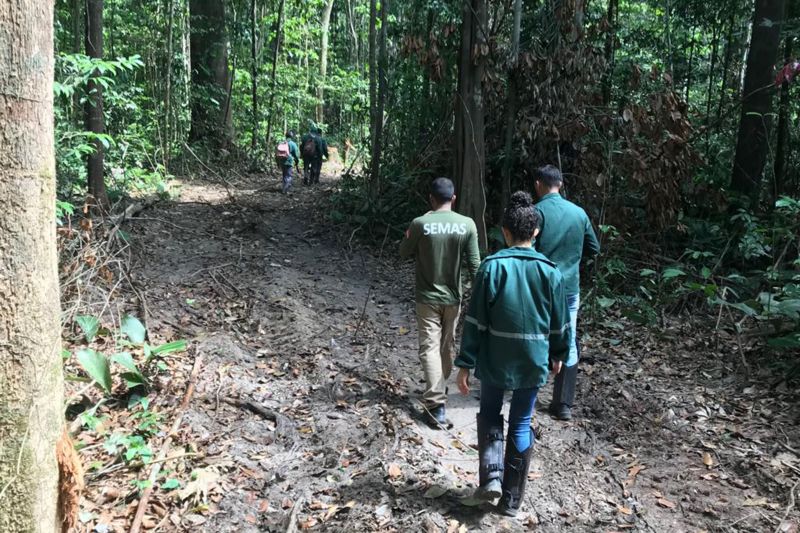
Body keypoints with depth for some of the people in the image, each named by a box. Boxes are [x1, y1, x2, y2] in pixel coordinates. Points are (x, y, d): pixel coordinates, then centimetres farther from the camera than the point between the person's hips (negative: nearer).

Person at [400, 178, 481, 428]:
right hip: (453, 297, 3)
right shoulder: (467, 224, -9)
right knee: (448, 346, 20)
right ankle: (440, 387, 40)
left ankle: (436, 405, -9)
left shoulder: (420, 223, -14)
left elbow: (404, 252, 2)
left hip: (427, 297, -3)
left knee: (430, 348, 0)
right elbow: (474, 265, -7)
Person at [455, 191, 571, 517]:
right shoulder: (550, 271, -6)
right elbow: (559, 322, 4)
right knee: (521, 426, 13)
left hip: (494, 361, -1)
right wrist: (558, 354, 21)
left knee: (489, 414, 22)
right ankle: (512, 500, 21)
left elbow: (475, 321, -11)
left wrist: (465, 364, -5)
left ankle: (491, 477, 7)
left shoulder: (491, 267, -12)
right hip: (533, 363, 2)